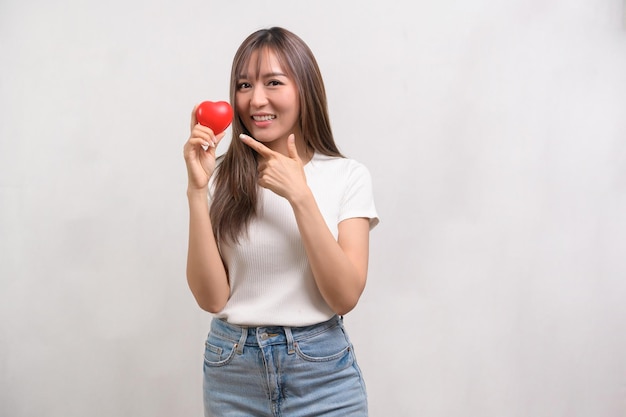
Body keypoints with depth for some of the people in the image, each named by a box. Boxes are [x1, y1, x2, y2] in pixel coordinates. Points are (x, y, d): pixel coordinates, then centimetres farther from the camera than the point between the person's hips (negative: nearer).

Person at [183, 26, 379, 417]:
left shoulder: (348, 175, -5)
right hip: (233, 372, 1)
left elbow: (346, 296, -13)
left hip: (322, 371, -1)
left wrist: (300, 195, -20)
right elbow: (211, 298, -9)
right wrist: (197, 190, -16)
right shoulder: (222, 177, -3)